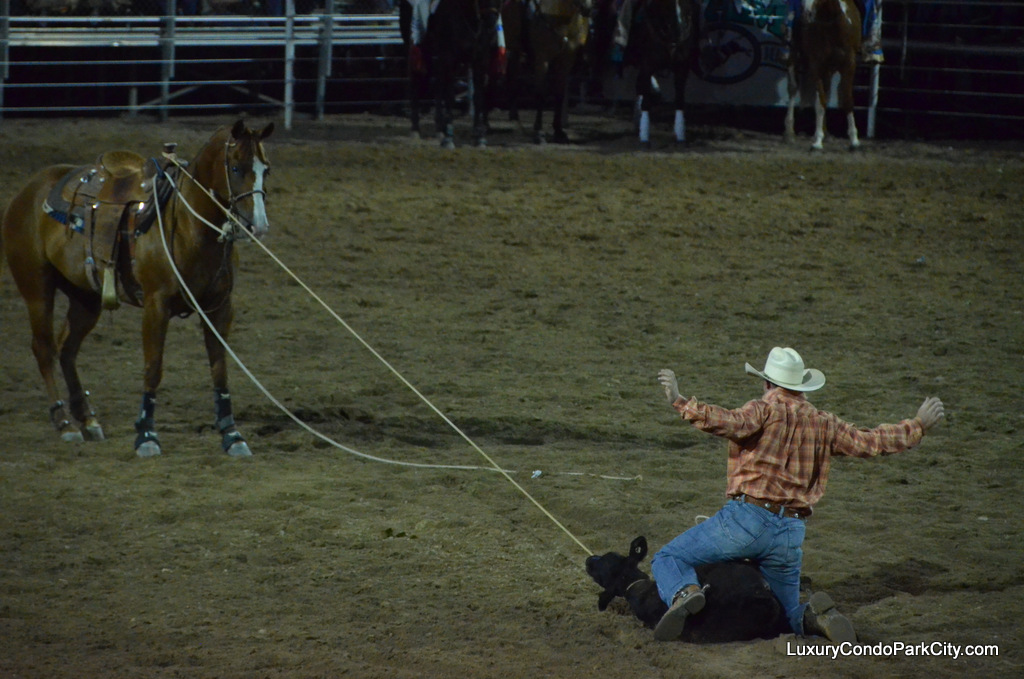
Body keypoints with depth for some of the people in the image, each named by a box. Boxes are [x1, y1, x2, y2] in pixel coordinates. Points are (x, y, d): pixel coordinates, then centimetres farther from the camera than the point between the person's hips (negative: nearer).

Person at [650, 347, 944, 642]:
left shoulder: (765, 410, -4)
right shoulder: (823, 424, 13)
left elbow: (731, 423, -24)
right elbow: (870, 442, 19)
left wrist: (681, 402, -26)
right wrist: (918, 426, 33)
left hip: (747, 517, -5)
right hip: (791, 533, 5)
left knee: (668, 559, 5)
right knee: (788, 614, 20)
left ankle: (684, 593, -30)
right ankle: (819, 616, -16)